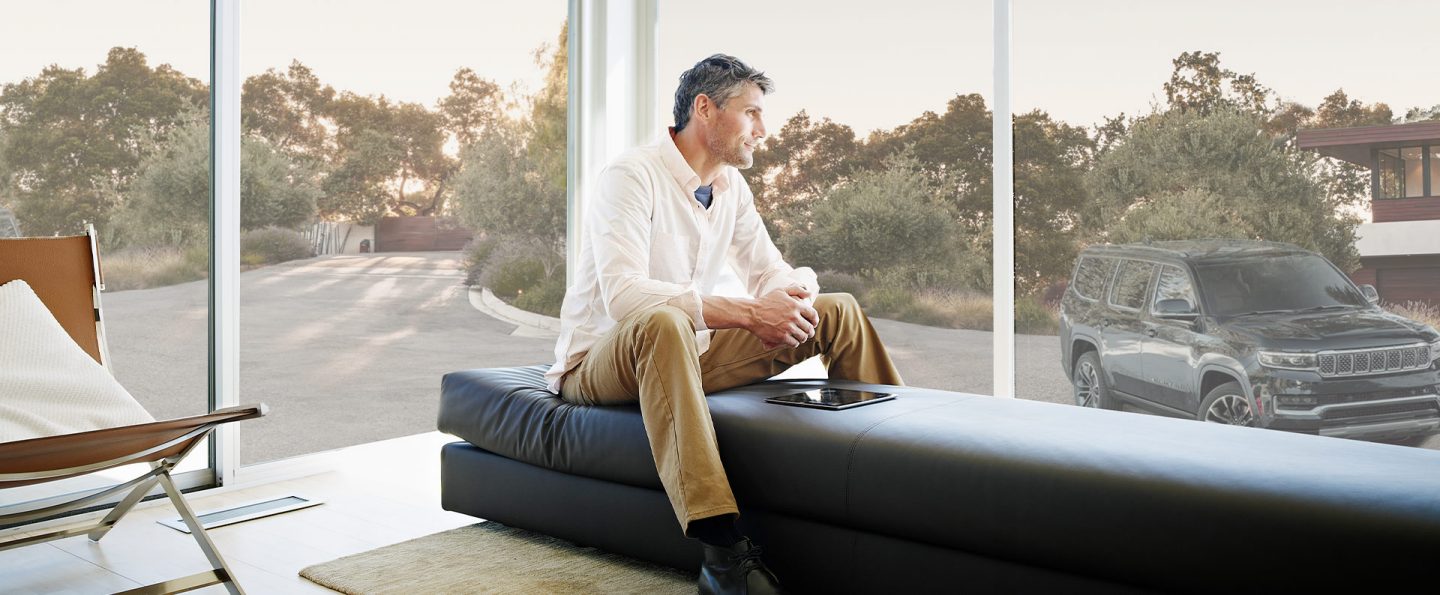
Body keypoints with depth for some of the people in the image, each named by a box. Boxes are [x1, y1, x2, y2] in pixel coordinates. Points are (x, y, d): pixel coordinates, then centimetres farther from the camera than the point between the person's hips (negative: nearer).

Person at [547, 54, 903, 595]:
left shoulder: (732, 186, 5)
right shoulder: (632, 176, -19)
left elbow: (770, 273, 10)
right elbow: (623, 295, -32)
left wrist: (793, 298, -17)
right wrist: (748, 313, -35)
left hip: (687, 355, 7)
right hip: (598, 364, -7)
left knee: (838, 311, -1)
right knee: (662, 323, -43)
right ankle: (722, 550, -49)